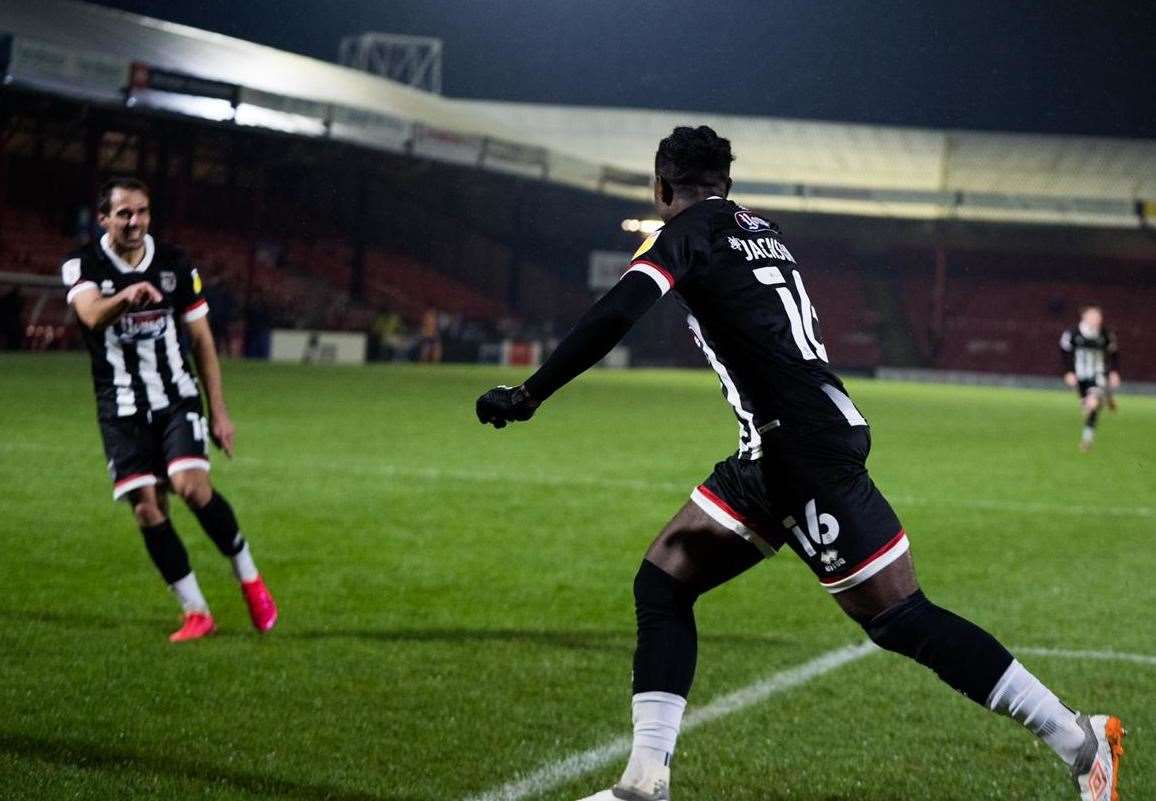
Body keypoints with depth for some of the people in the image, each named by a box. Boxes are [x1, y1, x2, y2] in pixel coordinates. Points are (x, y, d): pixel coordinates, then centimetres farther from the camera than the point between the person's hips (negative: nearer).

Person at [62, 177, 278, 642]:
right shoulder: (83, 266, -6)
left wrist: (219, 413, 3)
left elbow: (202, 342, 6)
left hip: (177, 399, 0)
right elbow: (92, 315, -30)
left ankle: (249, 579, 0)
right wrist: (126, 297, -52)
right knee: (147, 509, -6)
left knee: (192, 486, -20)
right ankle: (196, 613, 5)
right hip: (122, 410, 0)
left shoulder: (175, 264, 0)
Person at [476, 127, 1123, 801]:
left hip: (804, 450, -9)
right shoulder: (760, 228, 17)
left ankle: (1080, 740, 4)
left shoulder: (688, 233, -5)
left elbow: (613, 318, -19)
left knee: (902, 621, -4)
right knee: (662, 583, 7)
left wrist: (528, 397, -14)